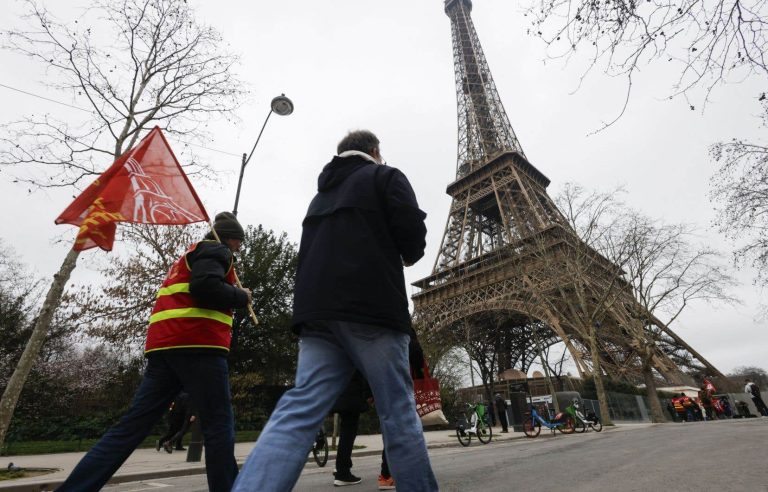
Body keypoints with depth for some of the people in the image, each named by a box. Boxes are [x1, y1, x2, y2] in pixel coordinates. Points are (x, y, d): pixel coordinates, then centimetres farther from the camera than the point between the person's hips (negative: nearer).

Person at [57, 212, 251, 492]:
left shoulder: (190, 255, 31)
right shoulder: (215, 250, 1)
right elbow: (206, 288, -17)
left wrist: (232, 297, 22)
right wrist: (241, 297, -3)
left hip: (166, 346, 9)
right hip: (196, 345, -9)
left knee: (133, 424, 6)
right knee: (219, 424, -4)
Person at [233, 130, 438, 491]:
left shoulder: (321, 194, 29)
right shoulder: (385, 177, 10)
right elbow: (412, 230, -4)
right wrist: (409, 256, 16)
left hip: (317, 313, 6)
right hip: (372, 310, -5)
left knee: (298, 411, -1)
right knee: (399, 413, 3)